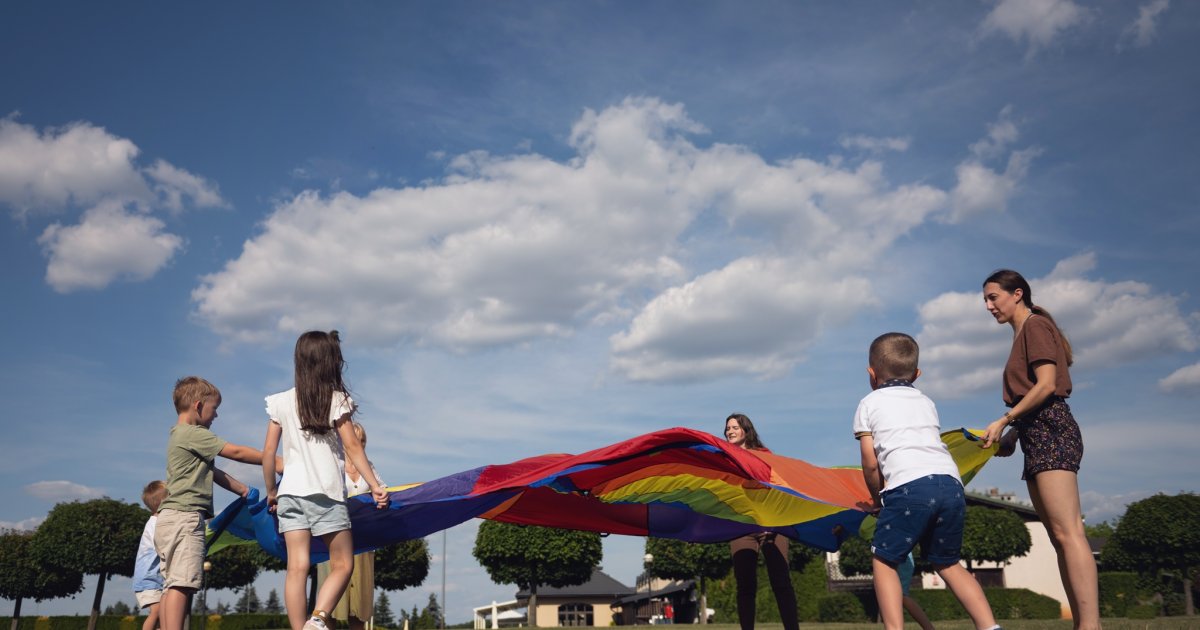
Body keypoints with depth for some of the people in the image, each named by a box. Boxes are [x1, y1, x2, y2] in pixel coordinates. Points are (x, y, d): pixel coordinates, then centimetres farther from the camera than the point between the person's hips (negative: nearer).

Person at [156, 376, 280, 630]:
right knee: (181, 582, -16)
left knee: (170, 585, 6)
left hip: (168, 519, 10)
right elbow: (236, 452, -10)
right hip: (185, 516, -10)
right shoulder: (194, 434, -8)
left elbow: (213, 473, 22)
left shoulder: (179, 435, 23)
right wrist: (276, 462, -2)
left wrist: (246, 491, 19)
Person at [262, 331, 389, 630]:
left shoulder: (281, 402, 8)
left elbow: (268, 452, 8)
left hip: (290, 492, 3)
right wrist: (375, 486, -4)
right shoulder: (337, 399, -2)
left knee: (297, 567, 0)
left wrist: (271, 491, 20)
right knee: (342, 565, 5)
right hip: (326, 493, -3)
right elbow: (353, 446, -6)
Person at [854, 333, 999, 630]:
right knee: (947, 562, 21)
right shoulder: (926, 402, 29)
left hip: (909, 486, -5)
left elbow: (870, 462, 8)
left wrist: (877, 496, 23)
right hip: (951, 484, 5)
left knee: (883, 559, 9)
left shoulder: (869, 403, 15)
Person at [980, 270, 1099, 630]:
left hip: (1050, 429, -10)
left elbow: (1046, 384, -15)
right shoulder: (1023, 335, 23)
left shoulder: (1036, 325, -4)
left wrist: (1004, 421, -13)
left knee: (1067, 533, -17)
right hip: (1037, 436, 10)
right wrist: (1013, 434, 11)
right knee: (1060, 538, 5)